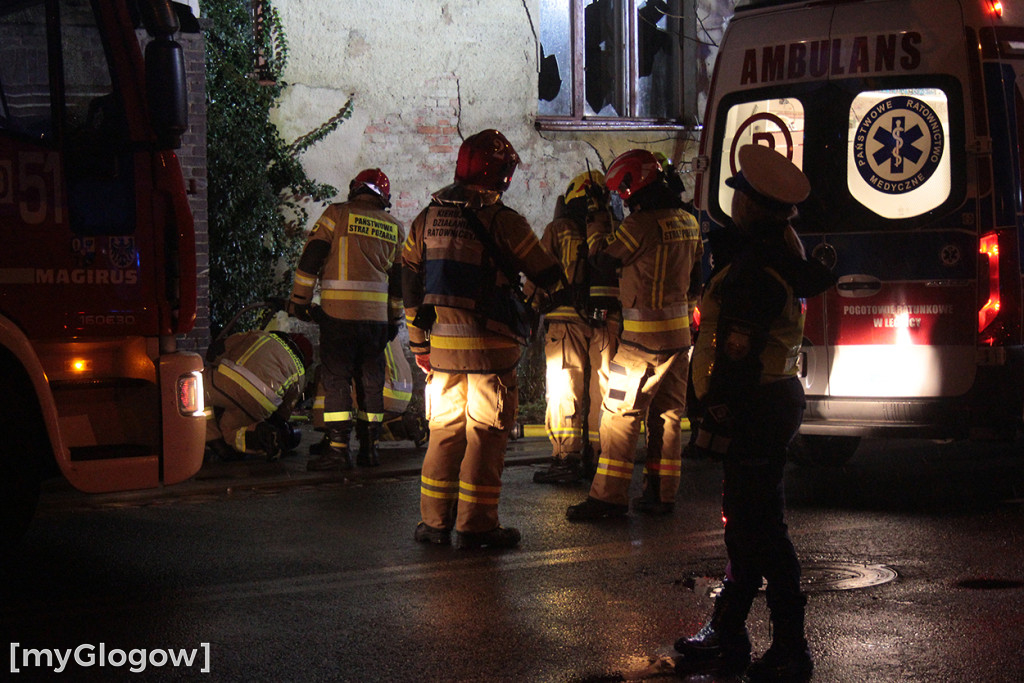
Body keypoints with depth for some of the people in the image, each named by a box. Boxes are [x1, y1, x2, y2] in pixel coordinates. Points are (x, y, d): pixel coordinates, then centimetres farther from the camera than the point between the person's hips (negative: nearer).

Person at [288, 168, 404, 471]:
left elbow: (310, 259, -3)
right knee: (371, 381, 11)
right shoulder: (394, 228, 14)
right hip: (377, 316, 4)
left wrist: (299, 299, 3)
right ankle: (369, 448, 13)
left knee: (336, 378, -3)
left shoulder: (337, 214, 1)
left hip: (339, 311, -4)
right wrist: (394, 319, 25)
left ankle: (339, 448, -9)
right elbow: (399, 279, 18)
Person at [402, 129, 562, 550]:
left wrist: (419, 343, 21)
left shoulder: (426, 219, 7)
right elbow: (548, 278, -4)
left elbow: (409, 284, 14)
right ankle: (476, 526, 3)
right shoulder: (501, 221, -11)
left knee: (444, 431, 14)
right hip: (489, 344, -5)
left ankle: (433, 521, 15)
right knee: (486, 435, 2)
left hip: (440, 342, 5)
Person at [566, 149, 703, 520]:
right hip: (679, 334, 8)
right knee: (668, 414, 11)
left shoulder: (641, 223, -16)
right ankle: (661, 494, 14)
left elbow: (604, 261, -4)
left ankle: (609, 496, -7)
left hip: (643, 335, -8)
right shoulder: (688, 222, 10)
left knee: (620, 413, -5)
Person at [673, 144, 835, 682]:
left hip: (756, 411, -11)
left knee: (757, 527, -6)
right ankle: (727, 634, 28)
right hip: (775, 399, 11)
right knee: (744, 521, 17)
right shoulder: (783, 247, 8)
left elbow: (737, 354, -24)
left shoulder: (756, 272, -23)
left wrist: (717, 416, -19)